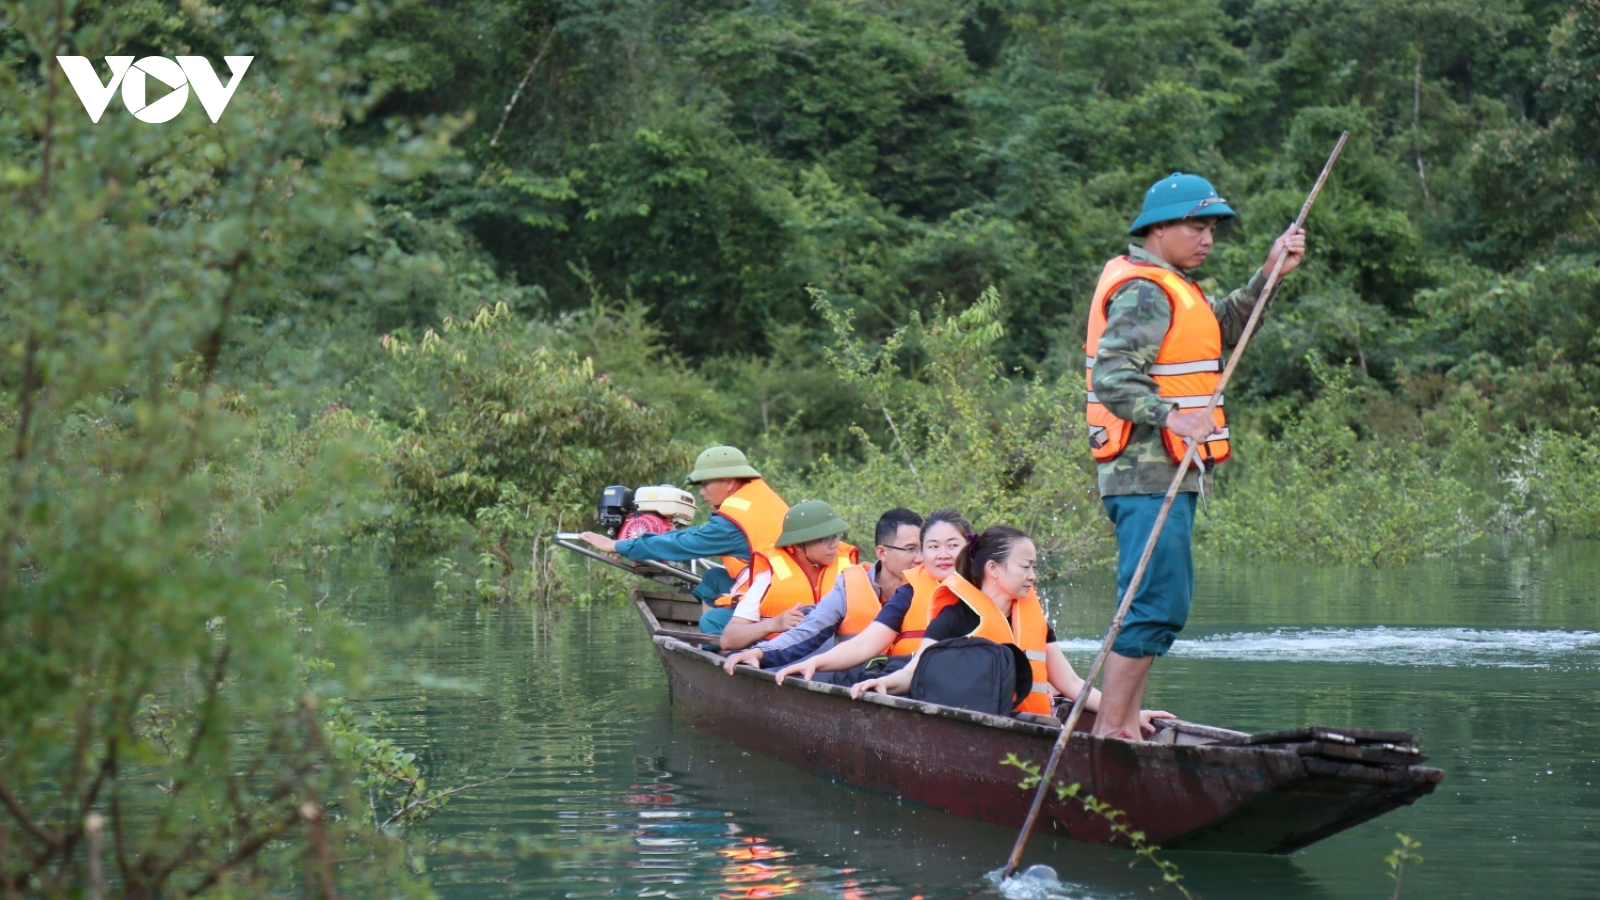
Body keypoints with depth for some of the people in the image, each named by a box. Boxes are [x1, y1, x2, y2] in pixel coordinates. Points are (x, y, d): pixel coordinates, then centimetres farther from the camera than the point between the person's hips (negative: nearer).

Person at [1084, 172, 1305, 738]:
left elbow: (1221, 329, 31)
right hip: (1150, 474, -11)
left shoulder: (1171, 288, 20)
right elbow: (1112, 378, -23)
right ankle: (1108, 730, -13)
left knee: (1163, 604, 15)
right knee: (1157, 605, -14)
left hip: (1163, 474, 11)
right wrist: (1170, 417, -35)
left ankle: (1126, 725, 21)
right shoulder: (1144, 292, -13)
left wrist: (1267, 276, 20)